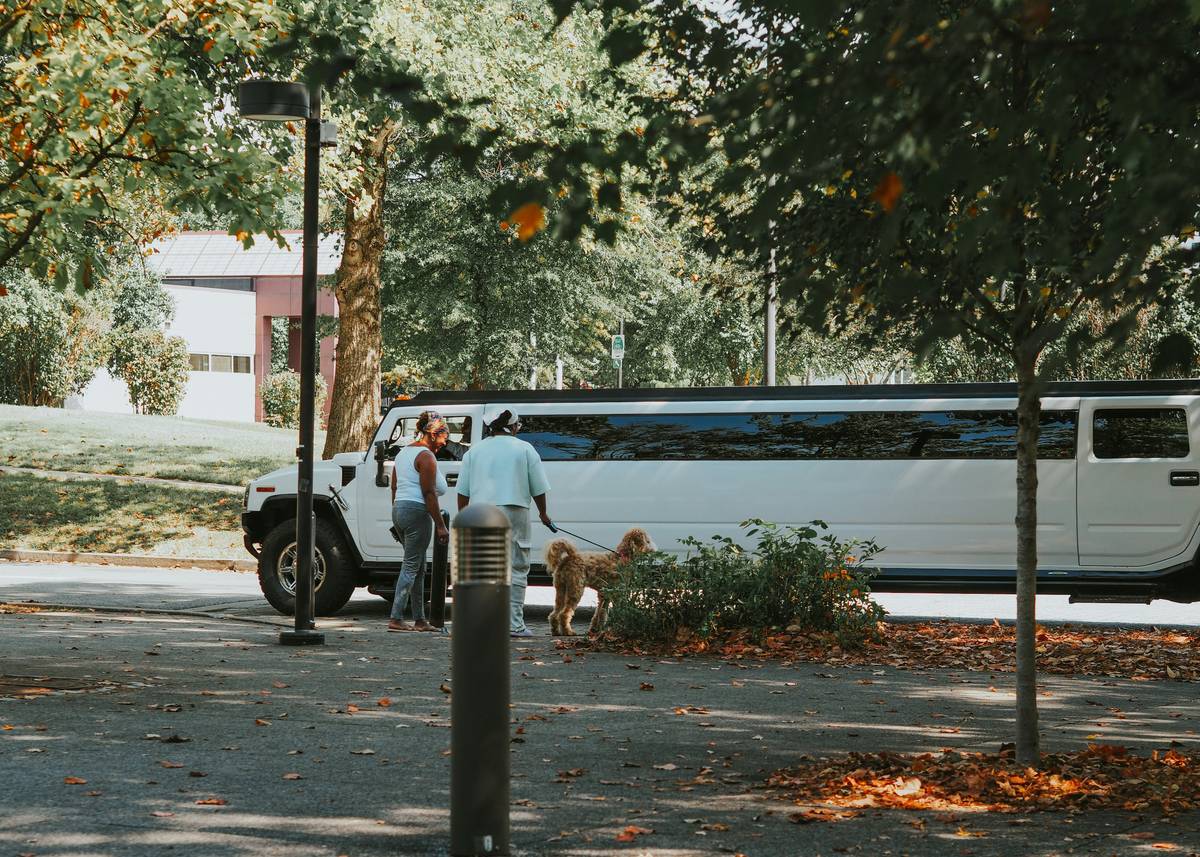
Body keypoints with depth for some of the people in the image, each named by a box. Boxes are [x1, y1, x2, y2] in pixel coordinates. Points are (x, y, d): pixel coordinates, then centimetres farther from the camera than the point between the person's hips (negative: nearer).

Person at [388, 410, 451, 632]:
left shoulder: (403, 453, 18)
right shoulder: (426, 456, -10)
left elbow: (394, 488, 22)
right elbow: (429, 493, -16)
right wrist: (440, 525, -15)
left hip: (399, 511, 9)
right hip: (417, 512, -9)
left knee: (417, 567, 13)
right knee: (411, 566, -7)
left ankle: (419, 620, 13)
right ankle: (395, 618, -11)